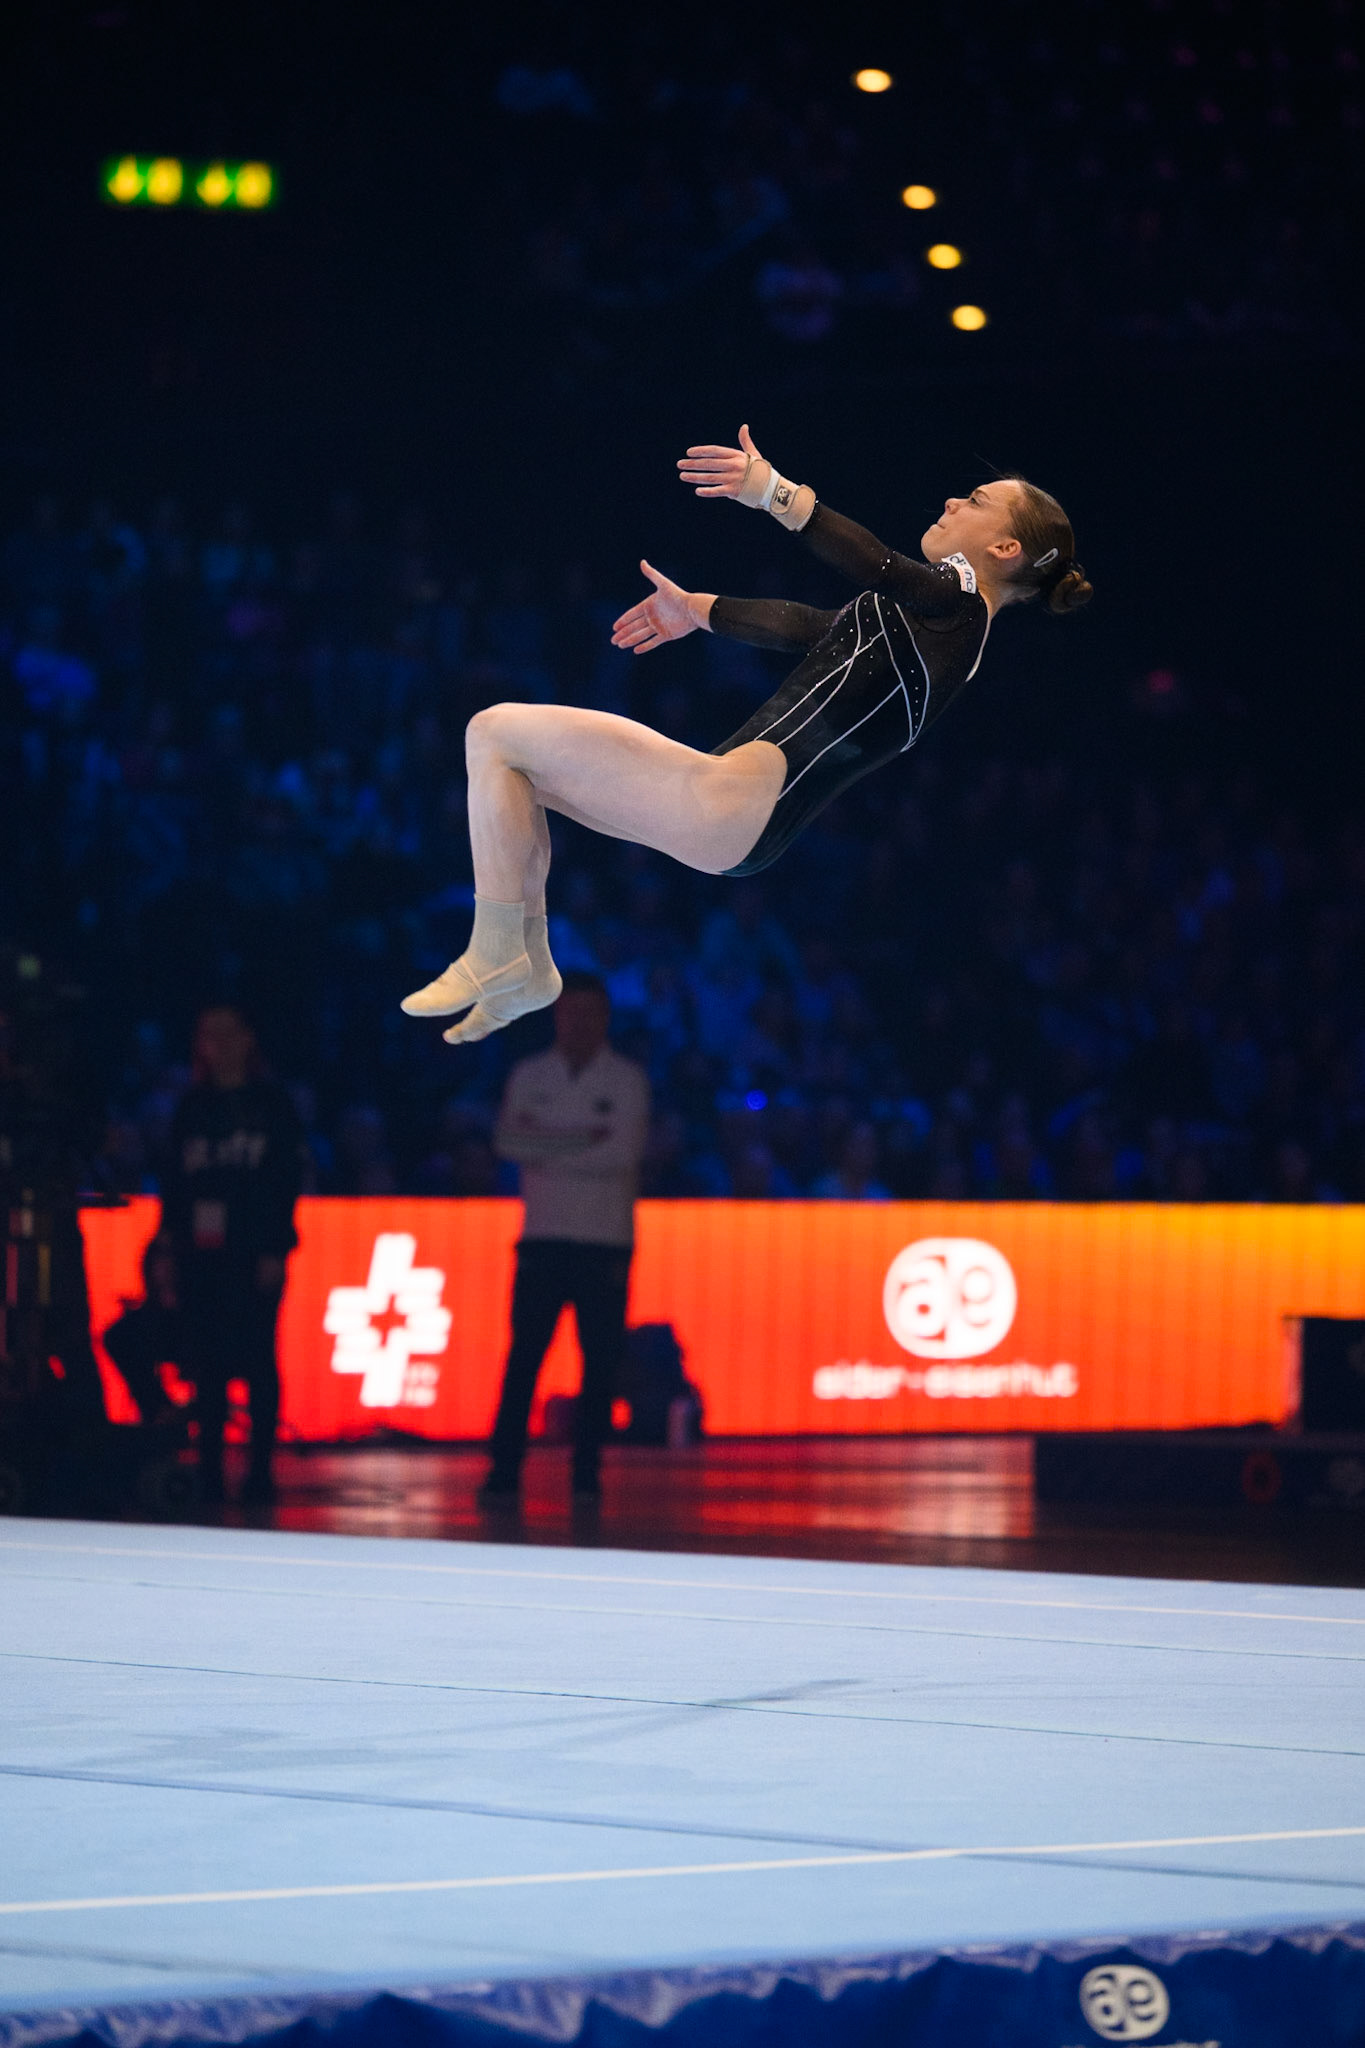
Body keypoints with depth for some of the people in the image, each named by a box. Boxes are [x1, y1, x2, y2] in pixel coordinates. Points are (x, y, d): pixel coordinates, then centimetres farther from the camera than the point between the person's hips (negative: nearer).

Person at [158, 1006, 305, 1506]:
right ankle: (209, 1468, 3)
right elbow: (174, 1179, 13)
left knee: (257, 1359, -5)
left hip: (254, 1252, -3)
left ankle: (260, 1469, -2)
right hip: (201, 1253, 3)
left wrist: (274, 1250, -9)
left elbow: (288, 1179, 0)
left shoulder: (271, 1103, 4)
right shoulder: (192, 1107, 14)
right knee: (206, 1361, 0)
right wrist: (170, 1243, 4)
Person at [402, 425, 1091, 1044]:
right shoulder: (937, 619, 21)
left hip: (739, 803, -11)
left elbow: (875, 566, -28)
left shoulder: (956, 599, -7)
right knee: (516, 765, 21)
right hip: (732, 818, 11)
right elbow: (809, 627, 34)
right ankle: (528, 966, 15)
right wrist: (700, 609, 44)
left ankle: (497, 960, -5)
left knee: (496, 733, -7)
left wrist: (776, 492, -42)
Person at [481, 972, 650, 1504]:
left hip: (605, 1241, -1)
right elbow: (508, 1140, -3)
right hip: (543, 1237, 1)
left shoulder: (627, 1079, 3)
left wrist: (546, 1149, -8)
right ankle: (503, 1471, -5)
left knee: (600, 1361, 0)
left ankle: (587, 1474, 7)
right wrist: (579, 1141, -12)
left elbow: (623, 1152, -10)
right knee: (524, 1355, -4)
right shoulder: (529, 1075, 10)